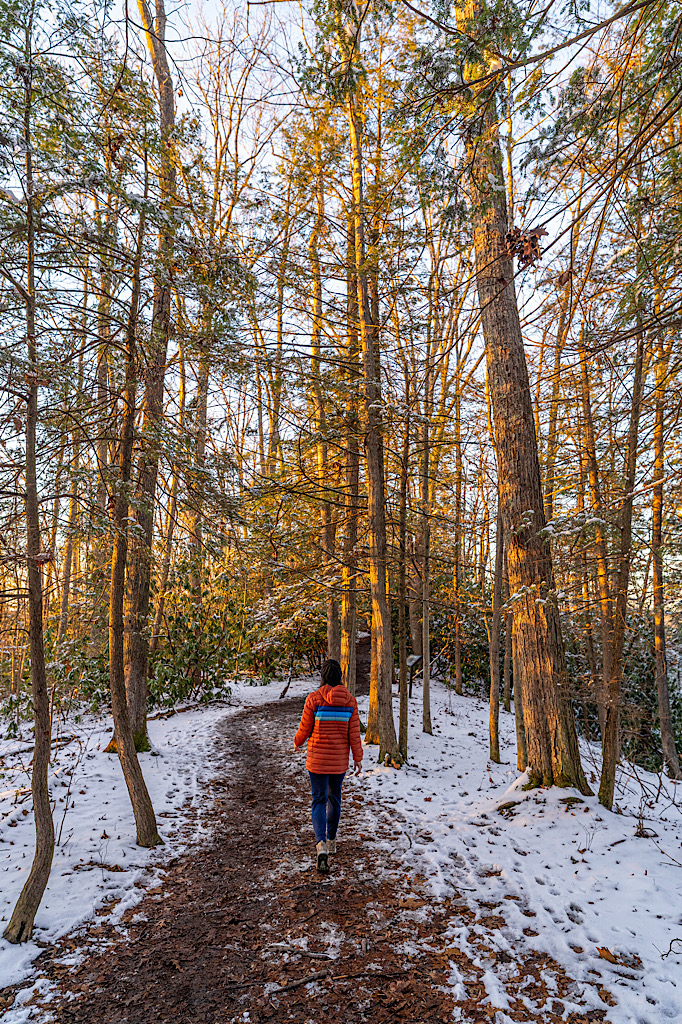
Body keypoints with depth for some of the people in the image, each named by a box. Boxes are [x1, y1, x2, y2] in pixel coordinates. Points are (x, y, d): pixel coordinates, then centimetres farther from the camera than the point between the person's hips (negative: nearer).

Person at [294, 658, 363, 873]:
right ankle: (331, 840, 36)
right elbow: (354, 732, -6)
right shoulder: (350, 700, -8)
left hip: (317, 758, -2)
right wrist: (358, 758, 3)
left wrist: (297, 742, 14)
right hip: (340, 759, 3)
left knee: (319, 801, 6)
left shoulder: (313, 699, -14)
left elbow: (305, 729, -7)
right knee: (334, 797, 22)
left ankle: (321, 844, -14)